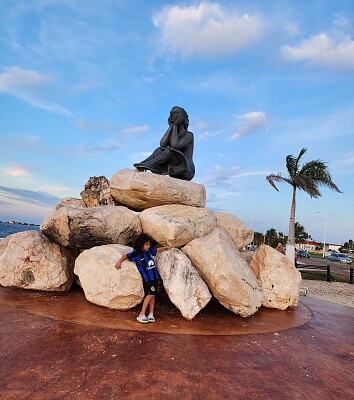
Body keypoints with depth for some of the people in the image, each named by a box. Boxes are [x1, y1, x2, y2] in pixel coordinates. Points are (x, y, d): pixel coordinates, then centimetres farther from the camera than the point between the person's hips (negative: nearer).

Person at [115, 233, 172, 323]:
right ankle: (141, 315, -3)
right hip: (147, 278, -6)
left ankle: (151, 314, 17)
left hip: (154, 276, 6)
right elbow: (127, 256, -10)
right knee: (150, 294, -13)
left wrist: (166, 247, 35)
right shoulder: (137, 253, -7)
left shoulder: (149, 250, 10)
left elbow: (157, 250, 27)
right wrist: (120, 261, -27)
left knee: (153, 295, 8)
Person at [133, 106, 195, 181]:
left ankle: (147, 165, -39)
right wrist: (171, 126, 1)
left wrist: (175, 126, -10)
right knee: (160, 150, -14)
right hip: (175, 174, 6)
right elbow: (162, 144, -6)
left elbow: (175, 145, -21)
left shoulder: (189, 135, -2)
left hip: (187, 171, -5)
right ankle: (141, 167, -35)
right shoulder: (171, 135, 16)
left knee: (170, 150, -27)